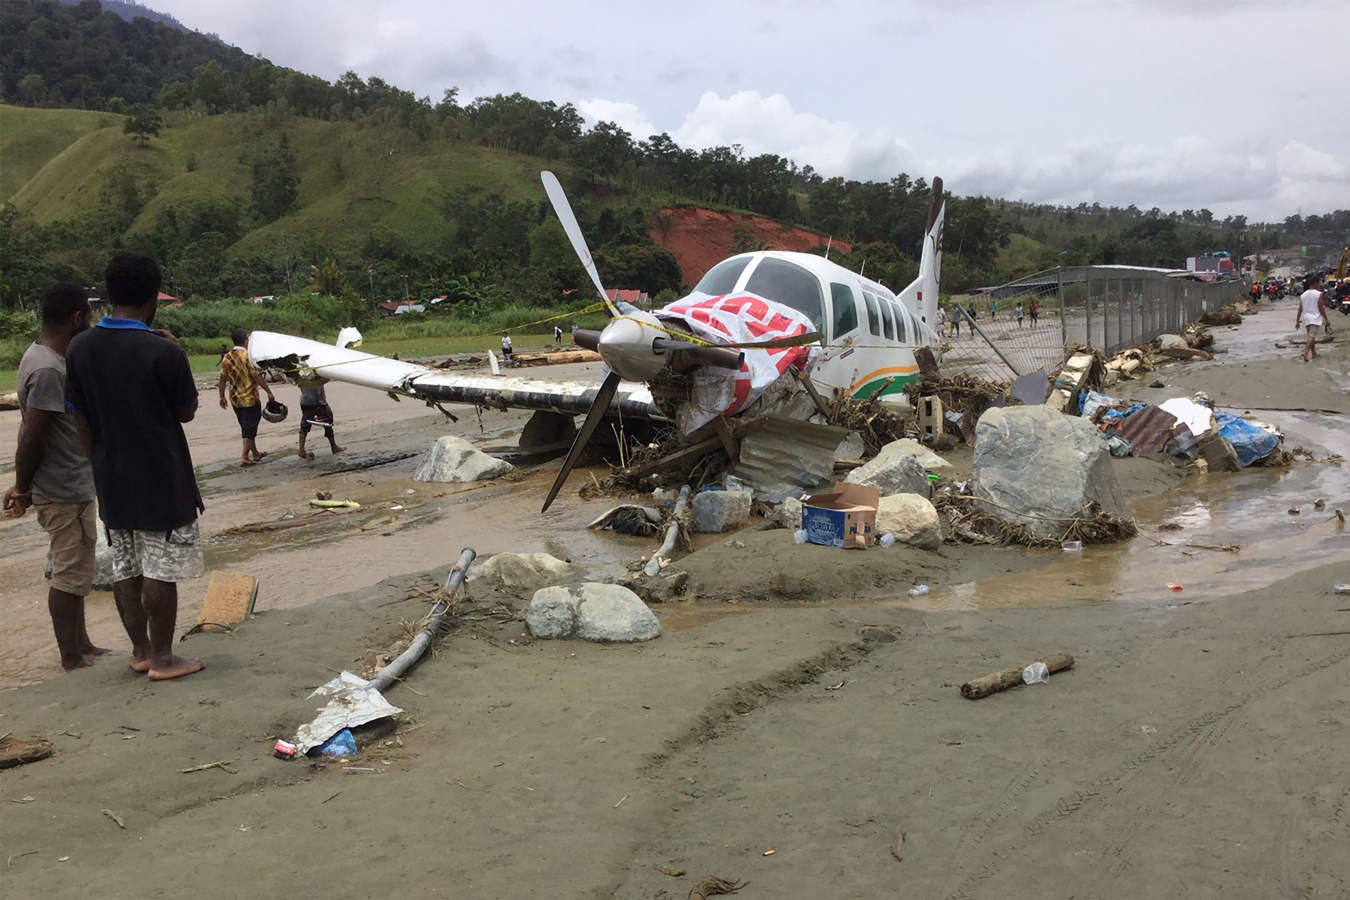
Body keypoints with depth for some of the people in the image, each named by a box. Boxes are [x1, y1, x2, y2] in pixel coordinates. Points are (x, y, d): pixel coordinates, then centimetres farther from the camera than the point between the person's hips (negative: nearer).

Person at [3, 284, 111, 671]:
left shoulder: (42, 356, 9)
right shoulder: (49, 370, -23)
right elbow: (31, 437, -22)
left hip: (72, 486, 10)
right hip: (66, 492, -10)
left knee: (74, 572, 17)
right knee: (70, 575, 1)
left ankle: (81, 646, 28)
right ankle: (72, 657, 11)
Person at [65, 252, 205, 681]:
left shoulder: (80, 348, 0)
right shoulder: (162, 351, -18)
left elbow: (80, 419, 6)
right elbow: (186, 412, -6)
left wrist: (100, 463, 17)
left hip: (112, 481, 6)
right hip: (161, 482, -6)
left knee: (125, 567, 15)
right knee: (160, 571, 3)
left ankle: (140, 649, 26)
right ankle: (162, 658, 10)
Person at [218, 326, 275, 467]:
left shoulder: (227, 358, 2)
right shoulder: (248, 356, -16)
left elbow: (223, 379, 5)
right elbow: (257, 376, -18)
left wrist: (222, 397, 13)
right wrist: (269, 392, -11)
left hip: (235, 399, 6)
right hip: (250, 398, -6)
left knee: (246, 427, 17)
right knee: (250, 428, 2)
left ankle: (255, 454, 28)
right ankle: (245, 457, -3)